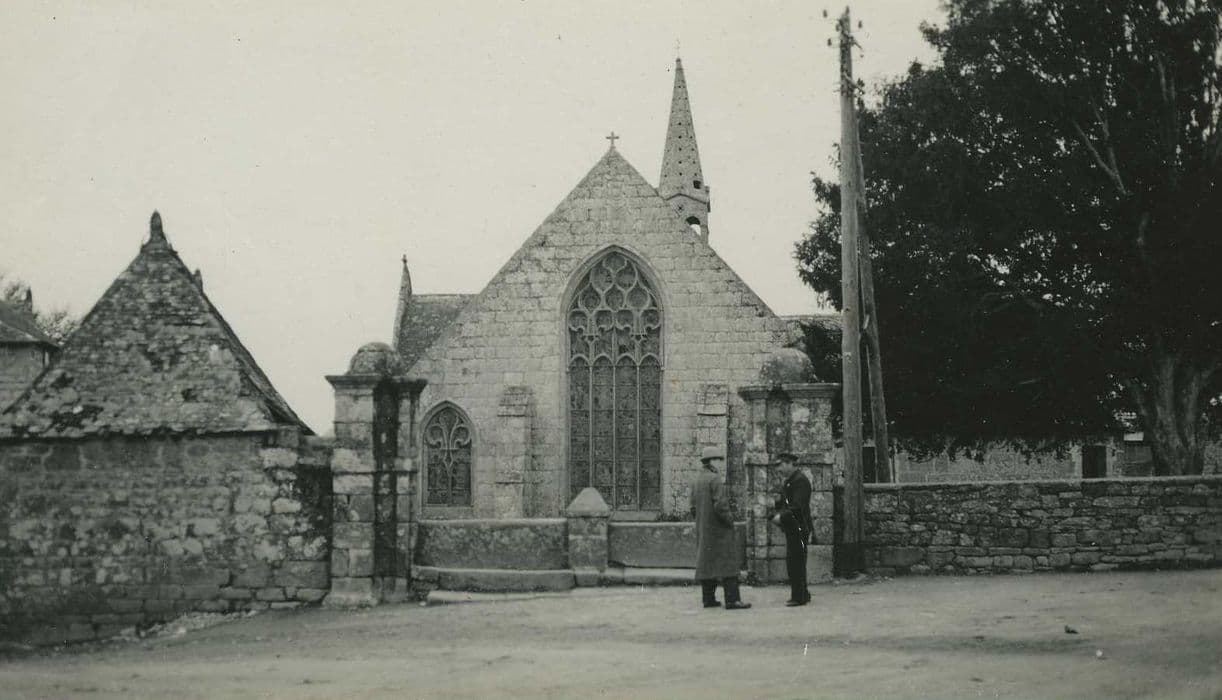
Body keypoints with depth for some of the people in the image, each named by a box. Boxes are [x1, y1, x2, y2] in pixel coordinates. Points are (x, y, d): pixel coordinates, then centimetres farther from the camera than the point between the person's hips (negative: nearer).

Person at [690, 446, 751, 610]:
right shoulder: (715, 479, -15)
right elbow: (720, 505, -23)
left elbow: (693, 505, 15)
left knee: (706, 562, 11)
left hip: (703, 529, 9)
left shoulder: (697, 480, 11)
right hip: (718, 529, -9)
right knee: (727, 562, -7)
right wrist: (730, 519, -10)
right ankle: (732, 600, -11)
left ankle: (708, 598, 12)